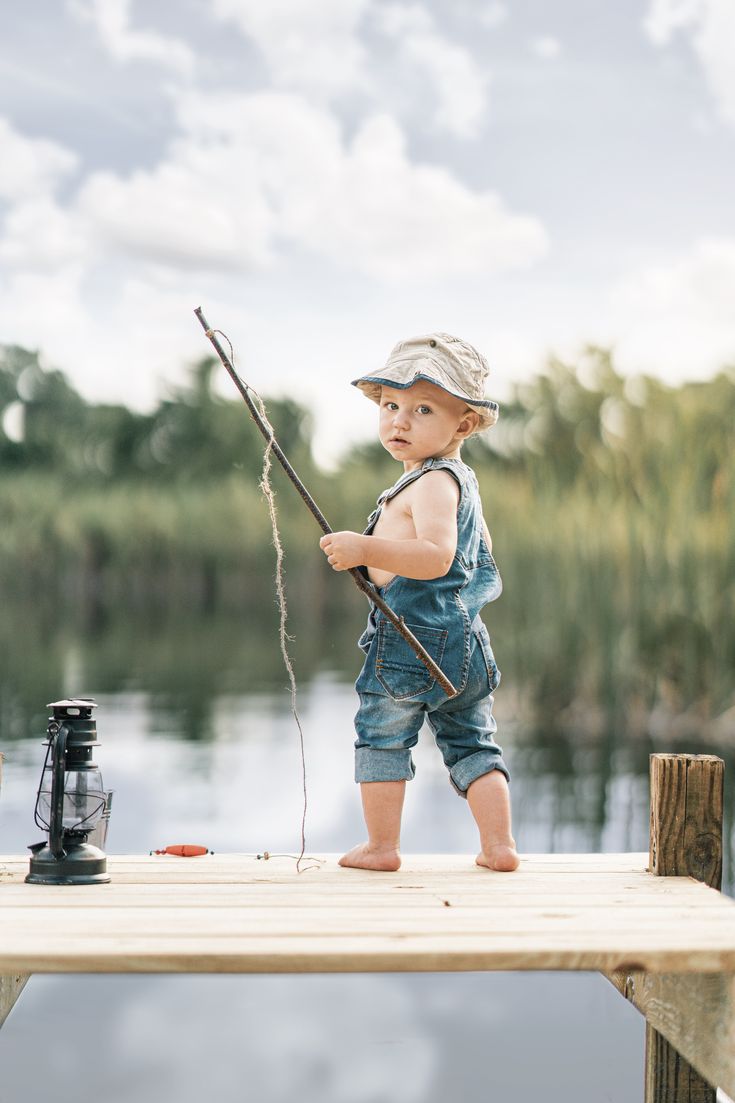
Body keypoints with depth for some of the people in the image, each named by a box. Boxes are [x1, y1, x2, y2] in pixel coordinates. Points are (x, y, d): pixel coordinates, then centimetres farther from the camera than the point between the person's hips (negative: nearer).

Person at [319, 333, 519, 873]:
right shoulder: (463, 480, 17)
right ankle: (499, 845, 13)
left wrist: (368, 550, -34)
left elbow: (437, 556, -29)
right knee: (473, 742, 14)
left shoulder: (432, 481, -16)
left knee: (381, 736, 5)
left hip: (411, 636, -9)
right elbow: (479, 550, 30)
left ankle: (382, 846, 12)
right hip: (464, 640, 10)